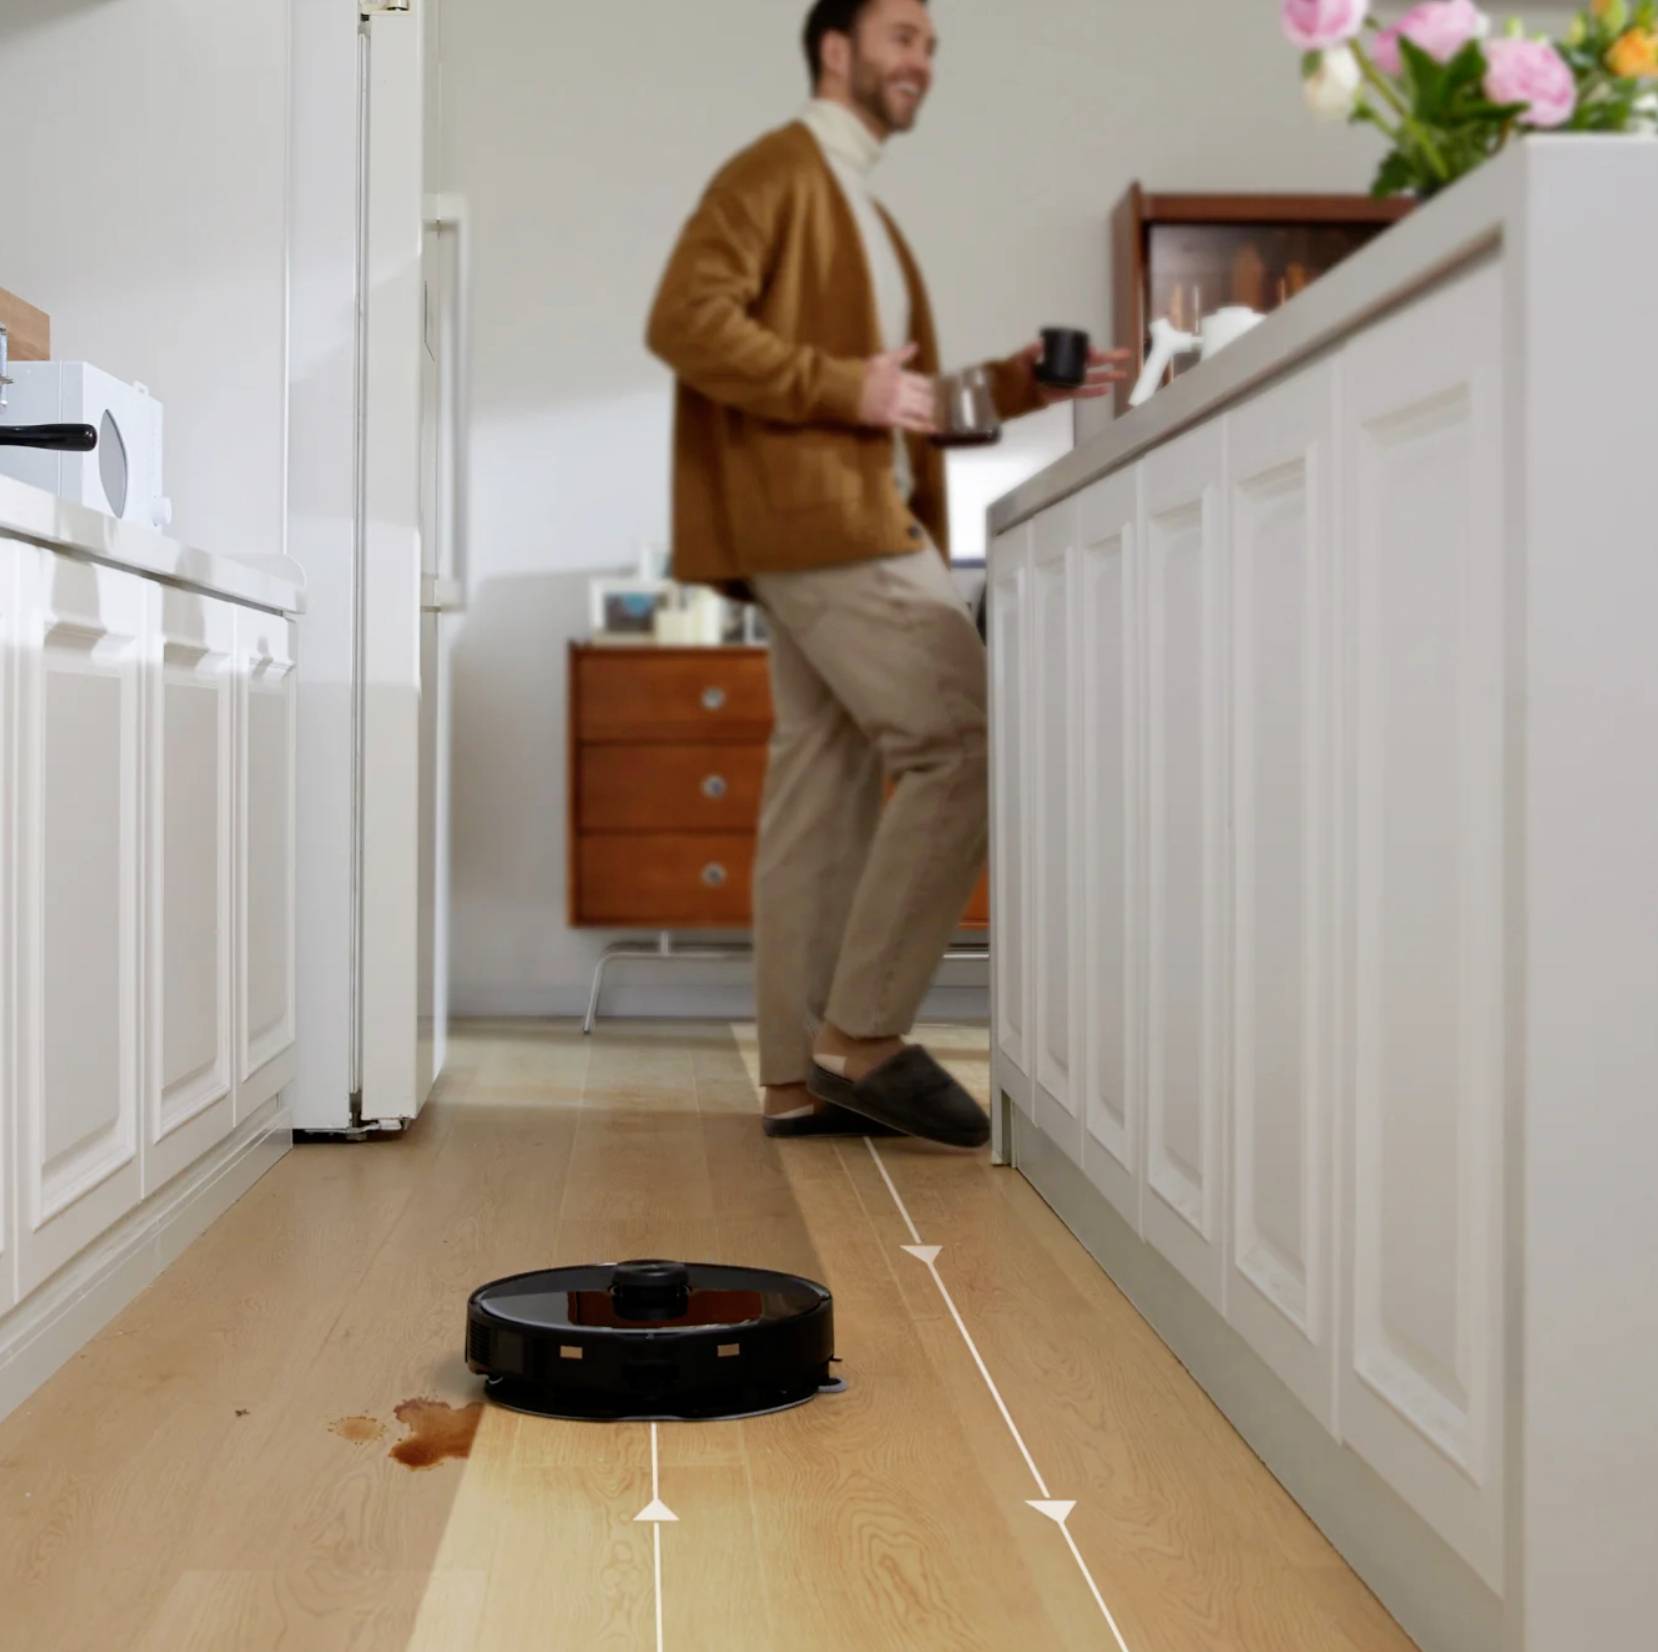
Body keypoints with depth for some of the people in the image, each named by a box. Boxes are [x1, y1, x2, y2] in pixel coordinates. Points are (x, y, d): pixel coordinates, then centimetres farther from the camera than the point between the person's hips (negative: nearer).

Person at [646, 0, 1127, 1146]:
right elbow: (684, 319, -16)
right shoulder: (779, 170, -3)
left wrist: (1020, 384, 11)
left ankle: (802, 1077, 7)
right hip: (818, 518, -10)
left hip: (844, 521, 10)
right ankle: (863, 1038, -11)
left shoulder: (859, 208, 26)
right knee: (965, 746, -15)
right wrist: (844, 387, -18)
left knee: (827, 794, 6)